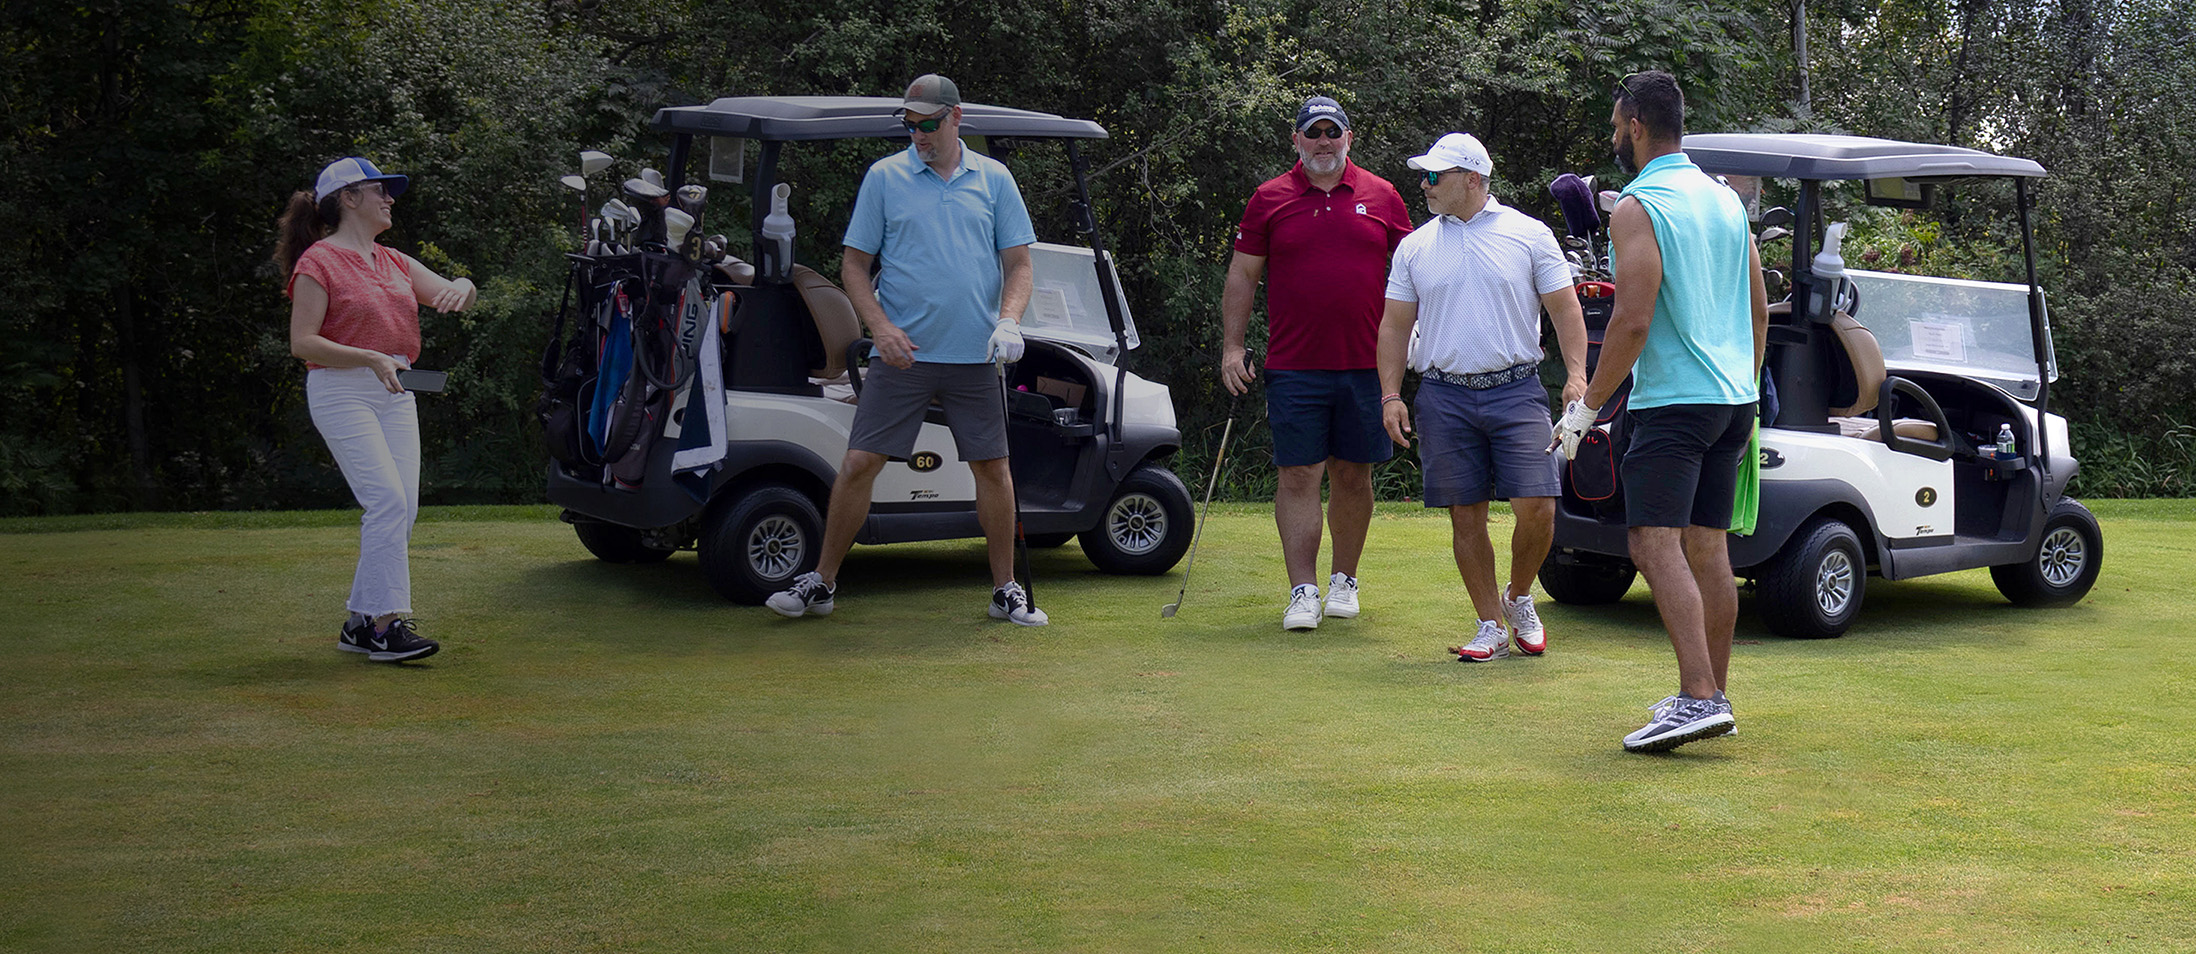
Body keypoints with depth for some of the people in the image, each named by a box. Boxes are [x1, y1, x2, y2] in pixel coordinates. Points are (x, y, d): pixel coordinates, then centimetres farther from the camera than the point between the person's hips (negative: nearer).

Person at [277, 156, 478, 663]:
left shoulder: (394, 261, 18)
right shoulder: (319, 261, -5)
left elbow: (451, 294, 16)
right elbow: (302, 342, -10)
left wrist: (463, 287, -9)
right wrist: (370, 359, -21)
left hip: (395, 393, 8)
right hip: (341, 392, -8)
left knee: (403, 507, 2)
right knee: (387, 500, -18)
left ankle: (361, 622, 12)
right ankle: (385, 624, -15)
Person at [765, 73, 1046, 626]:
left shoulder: (994, 179, 7)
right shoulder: (884, 177, 4)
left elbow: (1018, 263, 9)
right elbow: (854, 264, 4)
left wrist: (1009, 321, -10)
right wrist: (881, 326, -11)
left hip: (975, 356, 1)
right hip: (903, 353, -1)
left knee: (992, 469, 4)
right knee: (859, 463, -4)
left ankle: (1005, 590, 17)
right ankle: (821, 583, 8)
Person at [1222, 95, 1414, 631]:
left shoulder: (1381, 197, 8)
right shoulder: (1269, 200, 5)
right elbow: (1242, 276, 7)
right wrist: (1231, 346, -1)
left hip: (1366, 364, 1)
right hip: (1294, 366, -1)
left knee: (1353, 475, 8)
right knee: (1299, 476, -3)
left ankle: (1343, 579, 23)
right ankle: (1303, 591, -1)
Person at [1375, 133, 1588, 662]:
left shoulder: (1529, 235, 4)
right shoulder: (1415, 246, 10)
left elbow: (1565, 308, 4)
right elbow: (1395, 325, 12)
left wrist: (1576, 374, -8)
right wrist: (1391, 394, 2)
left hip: (1516, 390, -2)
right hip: (1444, 396, 2)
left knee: (1537, 507, -10)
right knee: (1466, 517, 3)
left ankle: (1519, 597, 17)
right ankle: (1491, 626, 14)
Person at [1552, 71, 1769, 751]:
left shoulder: (1638, 209, -11)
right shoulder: (1727, 199, 15)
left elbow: (1634, 322, -18)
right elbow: (1759, 311, 19)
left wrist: (1586, 405, -9)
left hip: (1674, 400, -9)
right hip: (1733, 399, 9)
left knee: (1655, 544, -12)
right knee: (1709, 549, 13)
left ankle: (1699, 698, -22)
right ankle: (1713, 697, 18)